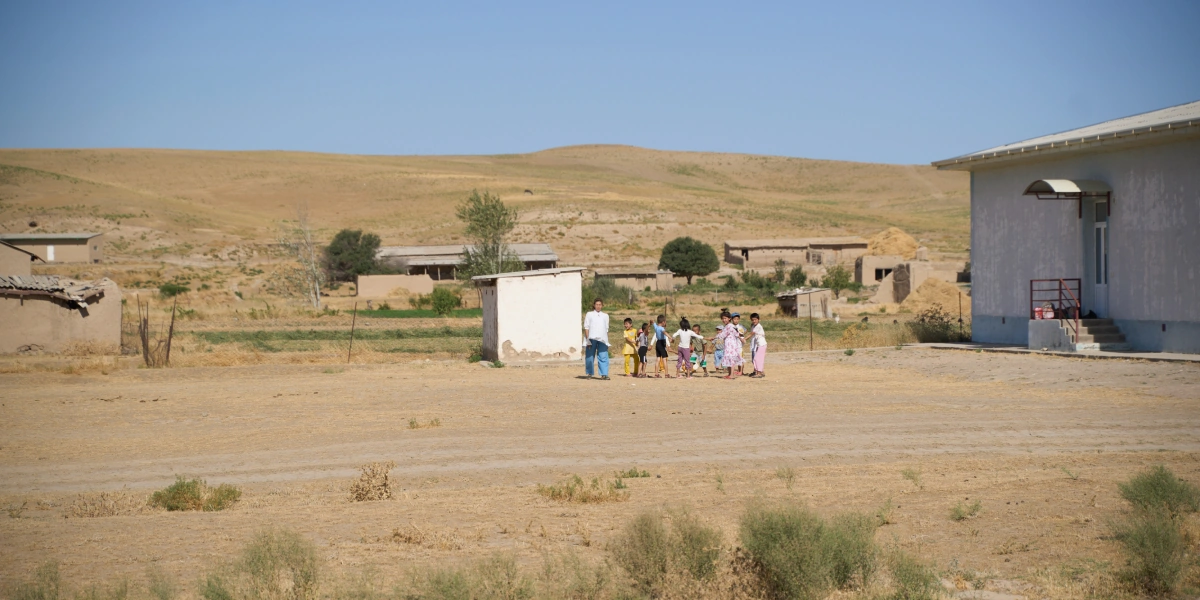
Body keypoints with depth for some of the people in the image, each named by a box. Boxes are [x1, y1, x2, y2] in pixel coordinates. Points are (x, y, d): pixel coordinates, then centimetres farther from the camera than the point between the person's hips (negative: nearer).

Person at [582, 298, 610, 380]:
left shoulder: (605, 316, 17)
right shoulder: (589, 315, 9)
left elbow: (606, 329, 17)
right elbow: (586, 327, 3)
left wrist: (607, 341, 11)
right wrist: (588, 340, -6)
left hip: (602, 339, 2)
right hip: (592, 339, -2)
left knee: (603, 357, -7)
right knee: (590, 357, 2)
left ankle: (604, 374, -9)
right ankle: (589, 373, 13)